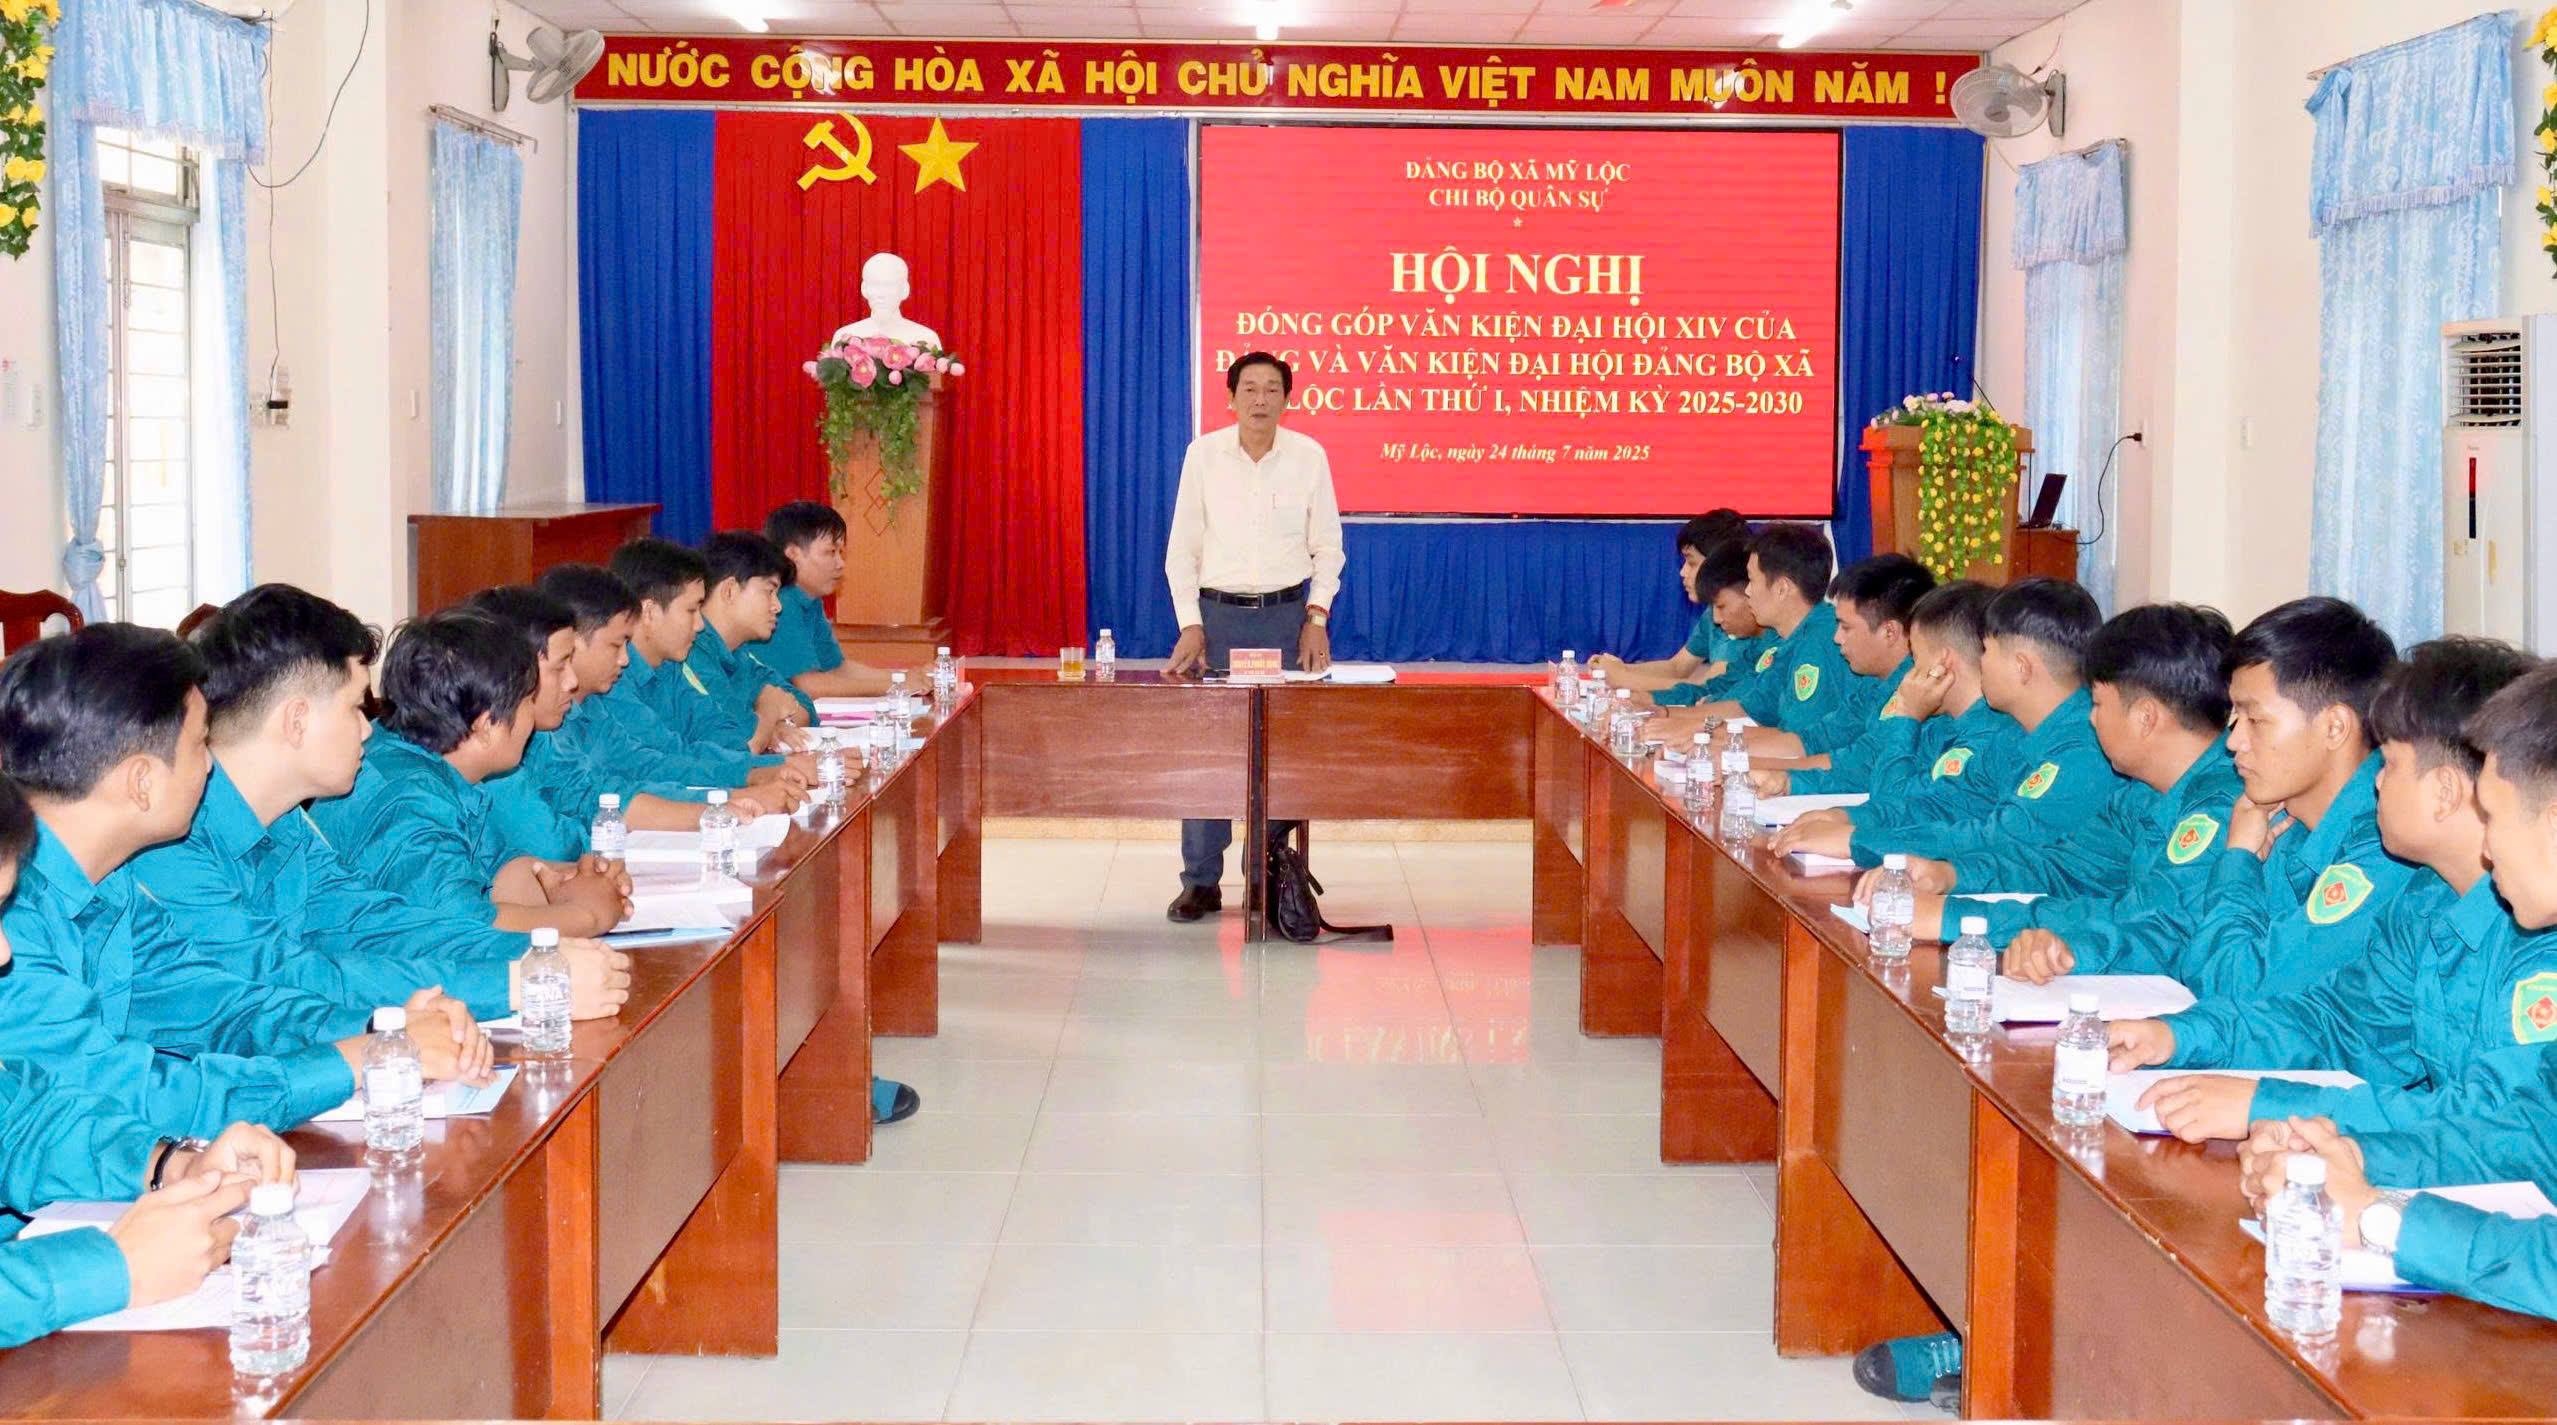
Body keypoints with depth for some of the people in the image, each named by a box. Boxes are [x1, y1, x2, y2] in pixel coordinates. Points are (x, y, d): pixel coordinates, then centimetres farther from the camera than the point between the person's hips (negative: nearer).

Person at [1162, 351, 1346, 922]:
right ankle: (1201, 881, 4)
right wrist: (1190, 624, -5)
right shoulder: (1203, 454, -1)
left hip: (1286, 613, 0)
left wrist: (1317, 618, -3)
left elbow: (1327, 547, 7)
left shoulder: (1309, 457, 0)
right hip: (1217, 612, 0)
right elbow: (1182, 548, 2)